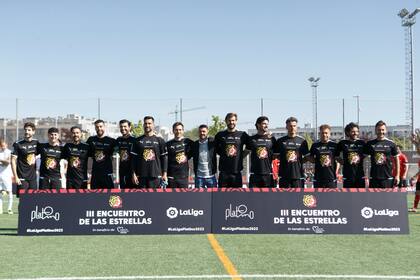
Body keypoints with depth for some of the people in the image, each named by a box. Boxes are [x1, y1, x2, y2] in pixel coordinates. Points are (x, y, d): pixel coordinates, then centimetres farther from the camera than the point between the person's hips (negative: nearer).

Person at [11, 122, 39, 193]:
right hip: (22, 178, -4)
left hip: (33, 177, 4)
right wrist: (16, 177, -12)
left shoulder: (36, 143, 7)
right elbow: (13, 161, -7)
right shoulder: (18, 144, -5)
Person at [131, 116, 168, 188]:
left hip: (156, 175, -1)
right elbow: (134, 158, 9)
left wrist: (164, 174, -1)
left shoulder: (159, 140, 5)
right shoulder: (138, 140, 9)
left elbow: (164, 158, 5)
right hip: (141, 175, 1)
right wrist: (134, 174, 2)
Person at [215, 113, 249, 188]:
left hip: (237, 172, 0)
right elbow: (216, 149, 17)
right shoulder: (220, 135, 5)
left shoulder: (242, 135, 4)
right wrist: (224, 155, 6)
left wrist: (241, 156, 4)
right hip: (224, 172, 0)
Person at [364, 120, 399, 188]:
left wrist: (397, 175, 3)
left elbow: (396, 160, 8)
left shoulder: (391, 144, 3)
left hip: (387, 177, -1)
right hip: (374, 177, 1)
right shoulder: (370, 144, 4)